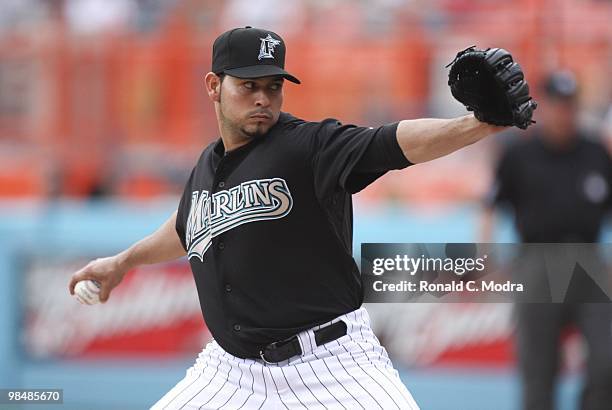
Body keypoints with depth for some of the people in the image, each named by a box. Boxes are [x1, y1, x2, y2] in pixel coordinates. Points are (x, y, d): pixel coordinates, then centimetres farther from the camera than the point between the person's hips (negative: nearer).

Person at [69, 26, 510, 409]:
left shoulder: (311, 146, -10)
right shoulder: (207, 166, 10)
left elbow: (397, 142, -27)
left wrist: (478, 124, -45)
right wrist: (123, 262, 49)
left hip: (332, 364, -6)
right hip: (233, 368, 6)